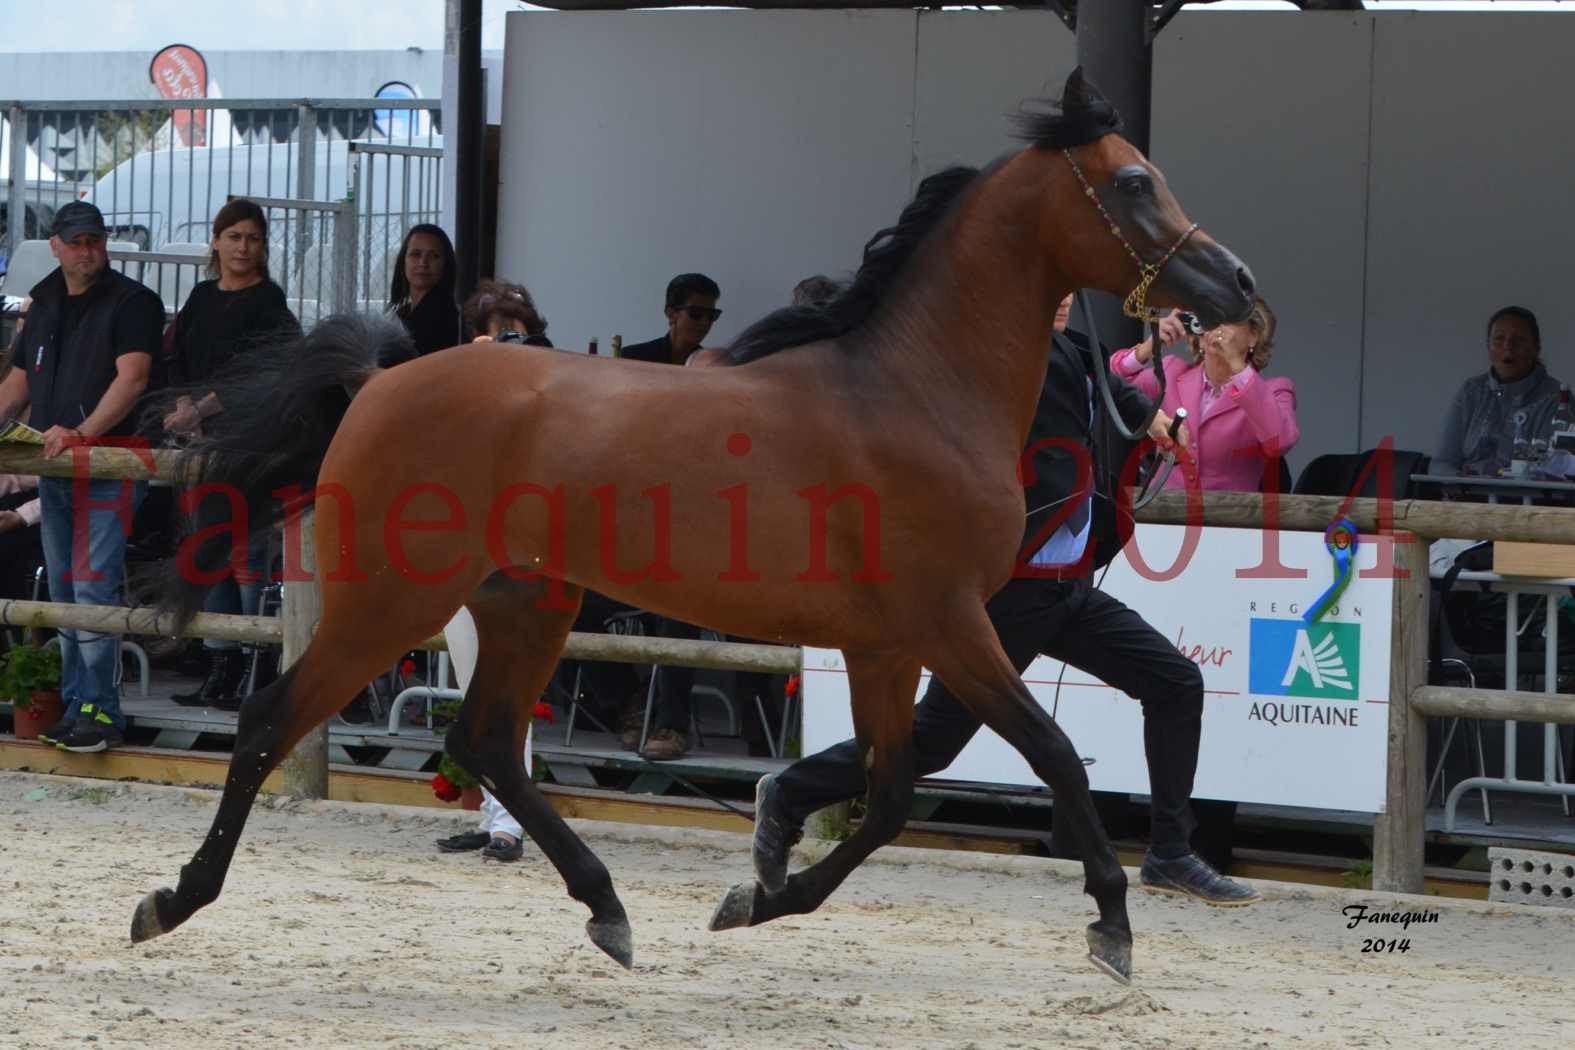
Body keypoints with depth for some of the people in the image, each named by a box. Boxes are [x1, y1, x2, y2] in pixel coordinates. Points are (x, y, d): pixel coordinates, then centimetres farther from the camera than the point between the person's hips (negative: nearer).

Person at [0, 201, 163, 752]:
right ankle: (75, 707, 12)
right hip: (55, 469, 8)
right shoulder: (44, 306, 17)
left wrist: (83, 432, -29)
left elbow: (132, 377, -18)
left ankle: (100, 710, -13)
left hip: (110, 466, -8)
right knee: (63, 595, 8)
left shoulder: (131, 302, -6)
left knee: (93, 588, -14)